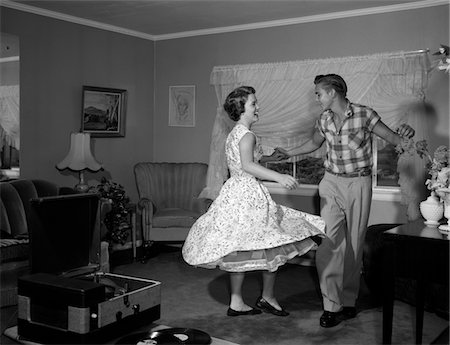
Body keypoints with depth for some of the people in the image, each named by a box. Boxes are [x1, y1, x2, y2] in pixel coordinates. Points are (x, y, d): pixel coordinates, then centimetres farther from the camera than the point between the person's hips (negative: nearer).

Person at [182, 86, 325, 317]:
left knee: (239, 250, 11)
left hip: (234, 192, 10)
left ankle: (236, 302, 15)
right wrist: (279, 177, -33)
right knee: (273, 246, 1)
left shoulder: (233, 134, 17)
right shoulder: (247, 135, -13)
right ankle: (267, 297, 12)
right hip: (248, 194, -10)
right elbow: (247, 165, -27)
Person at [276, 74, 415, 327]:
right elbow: (314, 143, 24)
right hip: (332, 183, 3)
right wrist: (289, 153, 24)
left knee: (354, 245, 4)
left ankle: (349, 302, 18)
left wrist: (405, 135, -29)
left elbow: (393, 138, -7)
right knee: (330, 242, -9)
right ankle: (332, 305, -5)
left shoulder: (364, 114, -9)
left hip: (358, 185, -3)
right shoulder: (324, 119, 5)